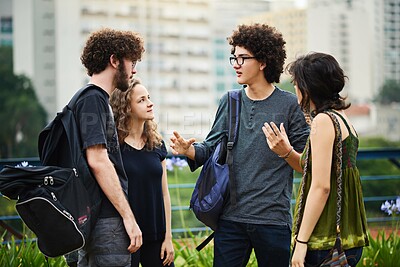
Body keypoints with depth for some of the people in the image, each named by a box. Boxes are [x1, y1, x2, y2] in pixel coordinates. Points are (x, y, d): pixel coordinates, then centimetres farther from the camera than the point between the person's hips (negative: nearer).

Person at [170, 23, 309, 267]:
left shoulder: (289, 104, -2)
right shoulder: (229, 102, 11)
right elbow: (211, 148, 11)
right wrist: (189, 150, -9)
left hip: (273, 218, -3)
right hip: (231, 216, 3)